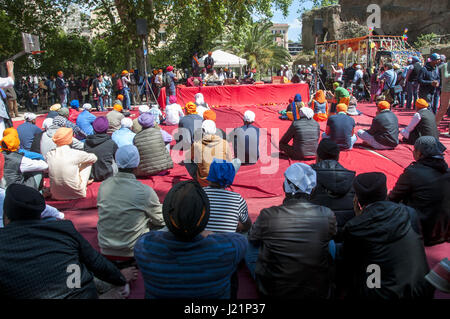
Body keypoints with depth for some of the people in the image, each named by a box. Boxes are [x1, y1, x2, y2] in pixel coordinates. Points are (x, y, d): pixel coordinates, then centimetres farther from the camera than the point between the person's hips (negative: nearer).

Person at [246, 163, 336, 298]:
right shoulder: (327, 215, -15)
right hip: (318, 293, 2)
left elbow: (252, 238, 2)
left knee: (250, 247, 19)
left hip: (273, 292, -1)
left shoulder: (267, 215, -20)